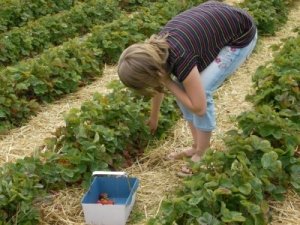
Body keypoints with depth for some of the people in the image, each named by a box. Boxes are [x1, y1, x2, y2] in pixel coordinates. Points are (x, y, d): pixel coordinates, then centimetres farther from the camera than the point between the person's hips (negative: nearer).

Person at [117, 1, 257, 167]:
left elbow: (198, 107, -24)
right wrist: (153, 118, 22)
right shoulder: (156, 49, -12)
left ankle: (201, 155, 1)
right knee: (182, 86, 0)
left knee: (201, 90, -17)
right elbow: (158, 85, 10)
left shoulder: (180, 59, -35)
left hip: (241, 37, -7)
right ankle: (197, 147, 14)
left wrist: (167, 83, -19)